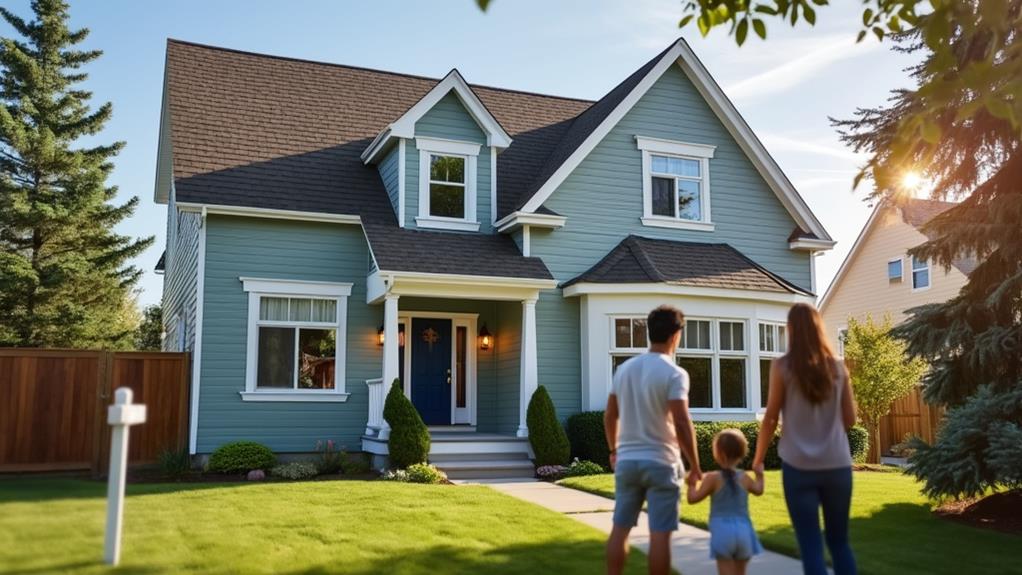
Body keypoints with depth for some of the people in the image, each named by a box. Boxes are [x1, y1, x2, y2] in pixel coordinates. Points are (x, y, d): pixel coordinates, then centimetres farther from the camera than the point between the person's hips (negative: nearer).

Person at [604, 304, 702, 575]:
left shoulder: (624, 369, 7)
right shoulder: (674, 373, -12)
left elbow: (610, 416, 13)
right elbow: (682, 424, -17)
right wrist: (695, 466, -8)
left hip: (627, 460, 6)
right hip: (660, 462, -5)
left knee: (620, 528, 12)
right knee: (659, 534, 1)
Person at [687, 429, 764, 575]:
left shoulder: (713, 478, -10)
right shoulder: (744, 477, 4)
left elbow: (693, 498, -8)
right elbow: (758, 490, 25)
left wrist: (691, 483, 11)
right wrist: (759, 475, 44)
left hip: (722, 532, -4)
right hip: (743, 531, 4)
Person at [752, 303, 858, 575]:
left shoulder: (782, 367, -5)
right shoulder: (838, 366, 3)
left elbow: (770, 419, -4)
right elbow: (850, 419, 7)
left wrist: (758, 459, 7)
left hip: (799, 466, -3)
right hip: (837, 465, 3)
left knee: (811, 546, 3)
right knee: (839, 541, 16)